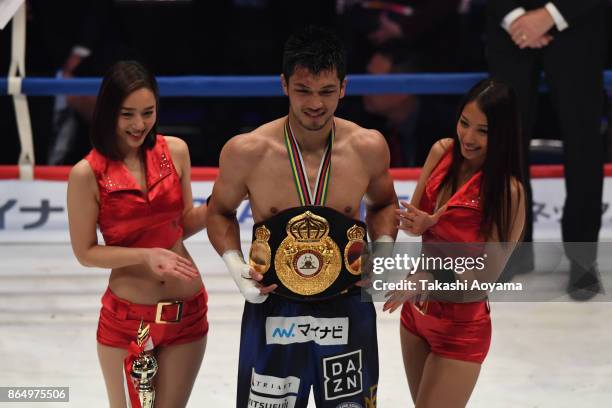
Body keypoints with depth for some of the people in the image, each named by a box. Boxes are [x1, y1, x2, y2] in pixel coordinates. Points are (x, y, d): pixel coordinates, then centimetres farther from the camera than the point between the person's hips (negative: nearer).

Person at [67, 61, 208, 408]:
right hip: (126, 317, -2)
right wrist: (146, 255, -20)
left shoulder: (175, 151, -3)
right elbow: (86, 252, -7)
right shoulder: (88, 173, -14)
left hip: (187, 313, 3)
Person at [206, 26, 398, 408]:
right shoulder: (246, 152, -12)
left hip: (348, 309, 1)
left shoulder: (368, 147, -7)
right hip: (273, 311, -1)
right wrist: (234, 265, -10)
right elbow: (221, 212, 6)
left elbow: (383, 204, 13)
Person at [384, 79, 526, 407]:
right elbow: (411, 215, 1)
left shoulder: (507, 192, -23)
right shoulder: (442, 152, -6)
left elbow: (487, 273, -19)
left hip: (460, 329, -6)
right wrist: (419, 226, -21)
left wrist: (429, 279, -31)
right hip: (415, 313, 6)